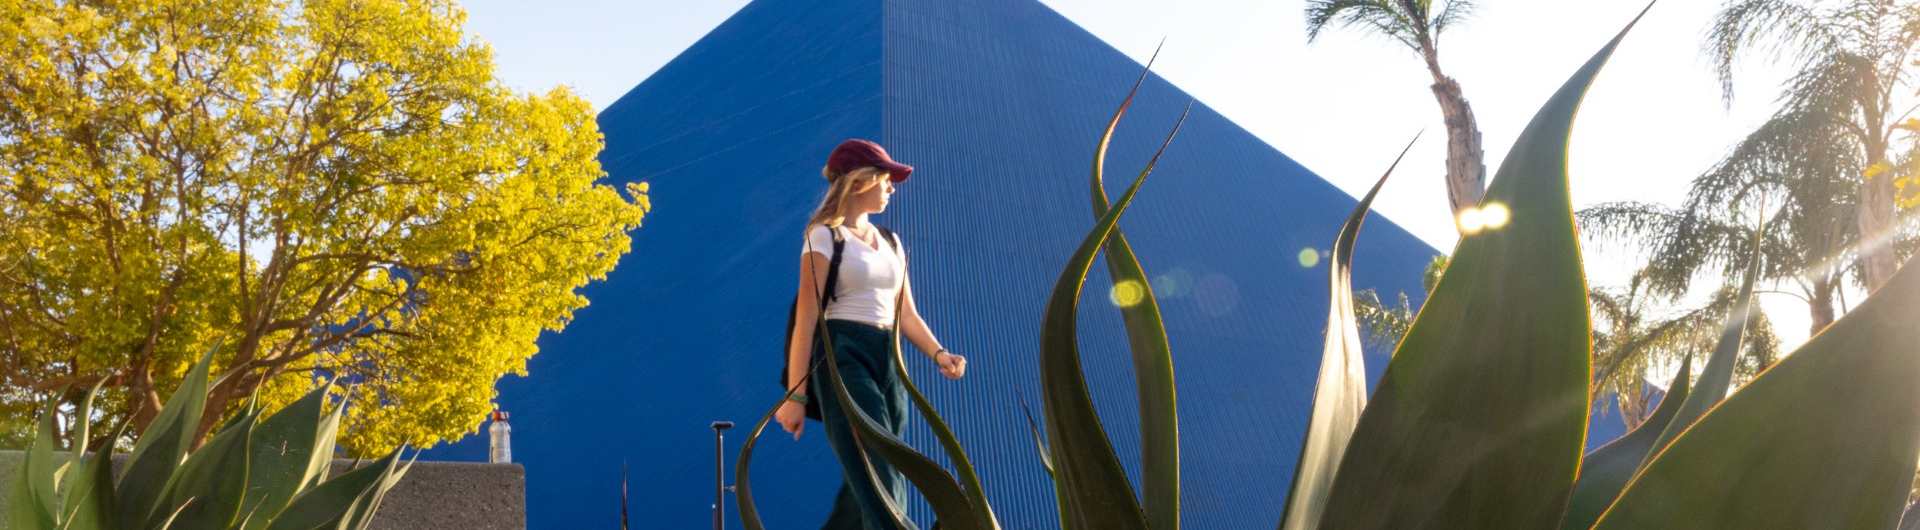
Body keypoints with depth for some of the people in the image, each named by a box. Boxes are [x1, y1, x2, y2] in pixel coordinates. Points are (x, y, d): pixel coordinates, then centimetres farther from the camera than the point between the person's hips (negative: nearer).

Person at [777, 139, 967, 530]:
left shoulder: (890, 244, 20)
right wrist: (795, 395, -12)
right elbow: (806, 320, -7)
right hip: (844, 356, -7)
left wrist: (938, 353, -2)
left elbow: (906, 315, 18)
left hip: (888, 361, 7)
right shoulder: (825, 237, -2)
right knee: (881, 483, -16)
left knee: (865, 487, 7)